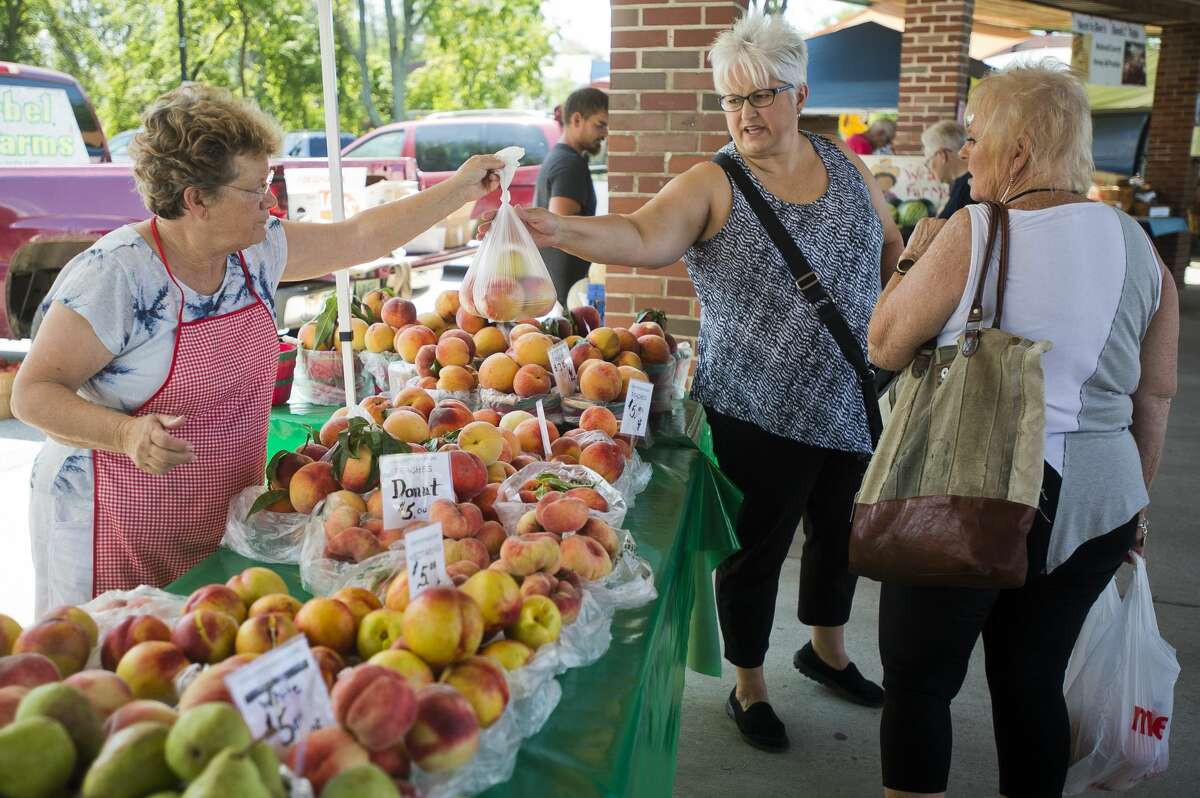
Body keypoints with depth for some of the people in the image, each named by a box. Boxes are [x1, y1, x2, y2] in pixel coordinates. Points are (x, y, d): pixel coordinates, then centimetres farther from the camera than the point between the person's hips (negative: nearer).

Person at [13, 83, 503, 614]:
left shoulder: (257, 249, 0)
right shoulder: (114, 274, -20)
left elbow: (360, 236, 9)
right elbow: (33, 394, -17)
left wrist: (458, 190, 10)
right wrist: (127, 433, -34)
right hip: (117, 530, -6)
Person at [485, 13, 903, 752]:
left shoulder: (847, 166, 5)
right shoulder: (712, 186, -11)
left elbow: (893, 250, 18)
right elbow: (643, 237, -28)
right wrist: (558, 229, -44)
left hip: (855, 405, 6)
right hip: (760, 411, -5)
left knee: (840, 532, 22)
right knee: (756, 551, 8)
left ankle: (827, 649, 49)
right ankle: (749, 688, 32)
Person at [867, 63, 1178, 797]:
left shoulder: (972, 232, -13)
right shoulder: (1135, 243, 4)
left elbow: (886, 346, -6)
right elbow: (1157, 393, 10)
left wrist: (913, 257, 8)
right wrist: (1134, 498, 21)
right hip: (1094, 500, 6)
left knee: (918, 679, 9)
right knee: (1033, 680, 18)